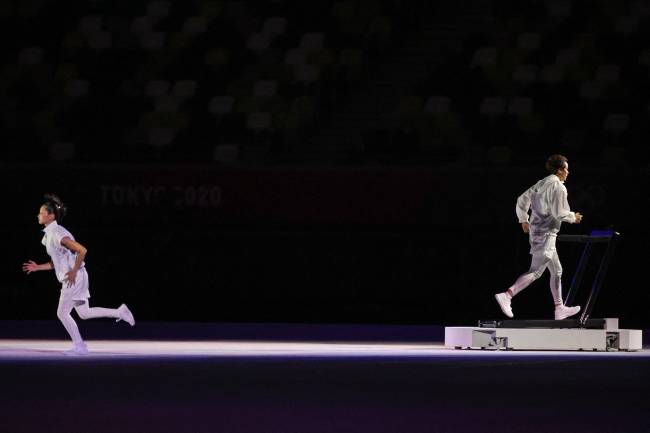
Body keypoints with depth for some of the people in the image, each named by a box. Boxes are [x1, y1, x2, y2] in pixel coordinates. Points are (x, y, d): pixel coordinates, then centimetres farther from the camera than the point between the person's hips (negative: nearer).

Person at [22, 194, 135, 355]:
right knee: (84, 313, 14)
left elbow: (82, 250, -24)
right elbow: (55, 263, 20)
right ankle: (120, 312, 17)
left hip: (74, 278, -9)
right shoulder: (49, 235, 12)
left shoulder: (58, 234, -19)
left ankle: (79, 346, 6)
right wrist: (37, 267, 10)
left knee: (62, 313, -2)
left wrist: (74, 272, -20)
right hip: (70, 279, 9)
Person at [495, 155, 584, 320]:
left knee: (557, 271, 16)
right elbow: (559, 213, -18)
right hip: (545, 234, -10)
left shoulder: (541, 184, 13)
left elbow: (522, 200, 17)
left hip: (535, 231, 10)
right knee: (536, 271, -13)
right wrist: (573, 217, -1)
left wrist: (523, 220, 24)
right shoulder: (559, 187, -12)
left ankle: (559, 308, 19)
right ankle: (507, 295, -23)